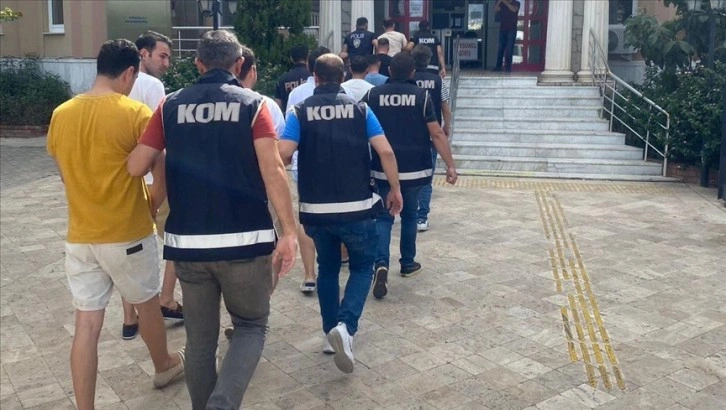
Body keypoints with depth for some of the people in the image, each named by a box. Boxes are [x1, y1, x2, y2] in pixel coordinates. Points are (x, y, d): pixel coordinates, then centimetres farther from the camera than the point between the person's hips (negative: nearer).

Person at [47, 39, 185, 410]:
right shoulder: (135, 113, -14)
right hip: (128, 235, -4)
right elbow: (161, 169, -8)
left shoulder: (61, 115, 3)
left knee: (86, 325, 7)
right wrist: (155, 199, 11)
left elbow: (66, 174, 12)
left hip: (80, 237, 4)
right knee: (147, 305, 19)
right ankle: (164, 366, 42)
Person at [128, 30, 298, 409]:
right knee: (251, 326, 13)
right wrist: (288, 232, -11)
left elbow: (135, 167, 2)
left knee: (199, 338, 16)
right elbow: (272, 172, -13)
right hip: (245, 240, -2)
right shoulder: (253, 104, -2)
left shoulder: (171, 105, 5)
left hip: (187, 242, 3)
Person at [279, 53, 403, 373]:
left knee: (327, 268, 20)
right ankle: (345, 326, -7)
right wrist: (395, 189, 4)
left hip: (316, 209, 1)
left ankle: (331, 332, 26)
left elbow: (282, 155, -13)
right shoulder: (360, 109, 0)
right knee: (363, 267, 14)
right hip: (357, 208, -1)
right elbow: (385, 151, -7)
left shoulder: (300, 112, -2)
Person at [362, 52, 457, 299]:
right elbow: (436, 134, -8)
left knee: (384, 217, 6)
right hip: (414, 169, 0)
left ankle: (381, 264, -14)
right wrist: (450, 165, -3)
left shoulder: (373, 95, 0)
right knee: (409, 215, 18)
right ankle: (408, 263, 30)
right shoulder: (422, 96, -5)